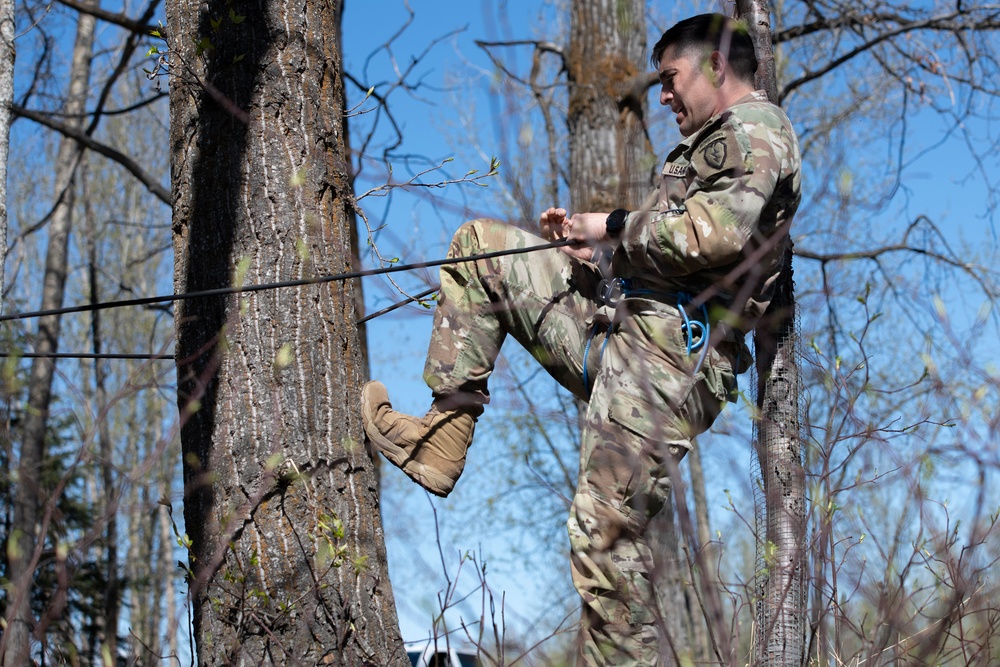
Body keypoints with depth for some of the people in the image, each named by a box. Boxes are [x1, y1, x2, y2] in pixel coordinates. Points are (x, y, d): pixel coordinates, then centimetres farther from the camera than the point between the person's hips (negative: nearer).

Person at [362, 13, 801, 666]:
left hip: (669, 350, -11)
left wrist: (614, 226, -9)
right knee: (478, 244, 13)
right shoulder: (716, 140, 28)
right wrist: (595, 243, 11)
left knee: (605, 533, -16)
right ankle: (441, 441, 5)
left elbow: (716, 233, -22)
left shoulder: (757, 130, -5)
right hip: (617, 315, 11)